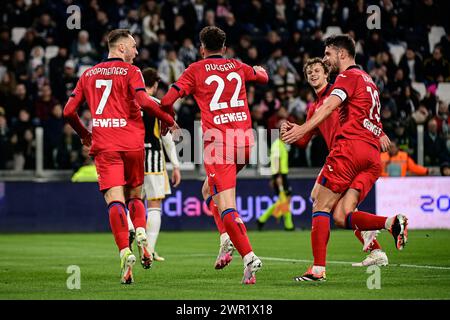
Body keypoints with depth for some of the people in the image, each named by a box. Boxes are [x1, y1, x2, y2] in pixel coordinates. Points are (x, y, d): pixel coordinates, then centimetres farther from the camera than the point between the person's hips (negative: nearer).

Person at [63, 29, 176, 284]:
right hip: (132, 143, -1)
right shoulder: (130, 71, 3)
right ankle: (141, 234, -8)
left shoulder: (89, 74, 15)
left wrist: (84, 134, 30)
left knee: (115, 200, -8)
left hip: (104, 146, 1)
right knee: (134, 195, 18)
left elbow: (69, 111, 14)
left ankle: (125, 251, -26)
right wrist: (169, 120, -1)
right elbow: (144, 101, -14)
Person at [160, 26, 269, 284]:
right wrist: (260, 70, 61)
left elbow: (167, 101, -2)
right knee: (209, 191, 24)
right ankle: (228, 238, 5)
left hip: (217, 141, -5)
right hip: (245, 138, 5)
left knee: (226, 206, -9)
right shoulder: (238, 67, 15)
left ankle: (249, 256, -25)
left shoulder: (196, 71, 4)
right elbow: (263, 77, 37)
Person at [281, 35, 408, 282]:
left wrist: (302, 129, -28)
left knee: (321, 208, -3)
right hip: (373, 155, 8)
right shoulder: (368, 80, 28)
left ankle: (318, 269, -9)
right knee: (341, 217, 1)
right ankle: (392, 222, -19)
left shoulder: (348, 76, 2)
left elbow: (329, 106, -16)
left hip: (351, 145, -8)